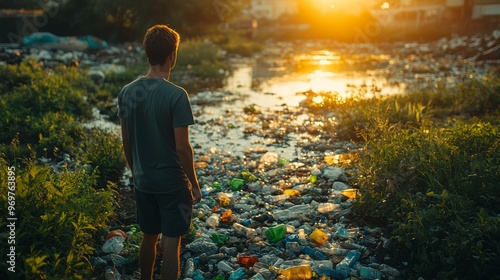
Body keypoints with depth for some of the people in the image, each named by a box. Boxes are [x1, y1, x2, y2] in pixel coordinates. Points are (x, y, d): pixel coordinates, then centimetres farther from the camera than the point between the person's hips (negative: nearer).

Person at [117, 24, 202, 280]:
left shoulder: (127, 92, -2)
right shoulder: (176, 95, -19)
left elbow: (126, 143, 6)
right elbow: (182, 147, -18)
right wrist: (194, 184, -6)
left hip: (143, 182, 6)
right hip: (172, 183, -6)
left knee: (148, 237, 21)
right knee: (171, 243, 6)